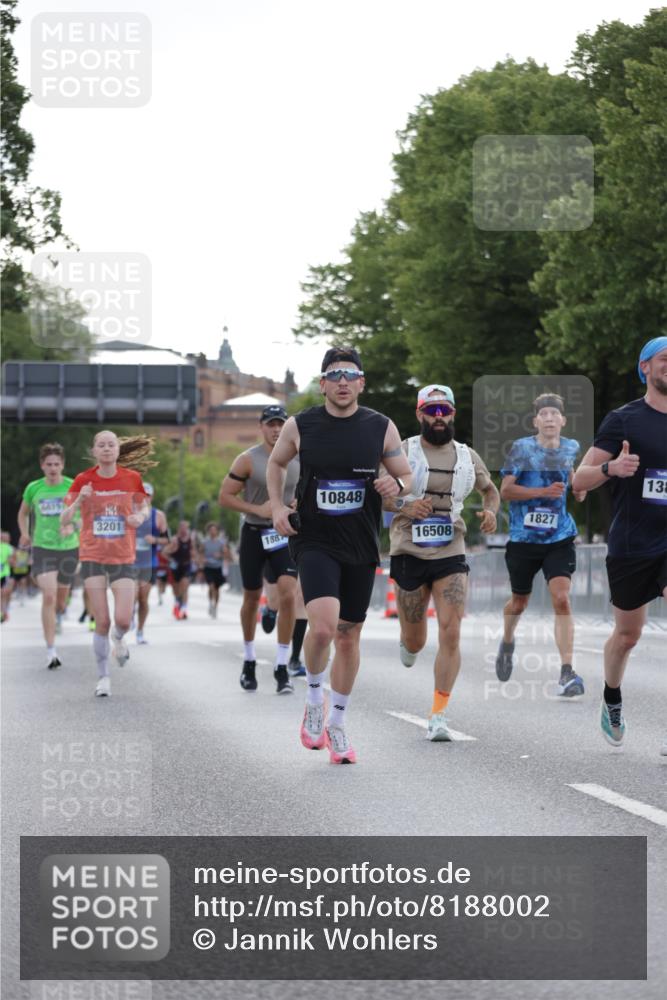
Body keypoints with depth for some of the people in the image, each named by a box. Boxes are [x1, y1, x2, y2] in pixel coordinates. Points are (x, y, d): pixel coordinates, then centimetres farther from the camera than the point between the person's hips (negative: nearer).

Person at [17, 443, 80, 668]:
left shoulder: (73, 487, -4)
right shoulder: (33, 488, 1)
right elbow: (23, 513, 18)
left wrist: (73, 527, -19)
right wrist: (25, 534, 5)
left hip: (68, 548, 1)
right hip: (42, 548, -1)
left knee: (61, 599, 14)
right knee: (48, 596, -16)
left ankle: (57, 616, 53)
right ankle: (51, 650, -15)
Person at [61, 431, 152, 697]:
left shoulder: (131, 478, -1)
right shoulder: (83, 480, -4)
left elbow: (143, 507, 15)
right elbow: (64, 520, -4)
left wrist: (140, 517, -9)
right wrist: (79, 500, -22)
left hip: (123, 558, 1)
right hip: (93, 558, -1)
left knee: (123, 619, -10)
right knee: (102, 621, -5)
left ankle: (117, 638, 29)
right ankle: (103, 677, 12)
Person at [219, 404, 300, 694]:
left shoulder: (299, 460, 3)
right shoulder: (248, 460, -6)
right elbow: (225, 496, -6)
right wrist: (257, 509, -17)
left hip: (285, 534, 1)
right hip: (254, 534, -1)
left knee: (288, 595, -15)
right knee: (252, 598, 10)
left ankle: (282, 668, -11)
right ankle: (249, 661, 30)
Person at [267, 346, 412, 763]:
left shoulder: (381, 427, 0)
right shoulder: (300, 427, -2)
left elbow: (407, 475, 9)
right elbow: (276, 463, 17)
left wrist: (396, 485, -14)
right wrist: (278, 506, 3)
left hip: (361, 546, 2)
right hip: (315, 542, -2)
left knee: (349, 636, 10)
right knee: (323, 626, -22)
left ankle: (337, 724, 27)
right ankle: (314, 700, 5)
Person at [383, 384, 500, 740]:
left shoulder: (467, 457, 8)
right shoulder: (402, 451, -2)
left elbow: (489, 489, 25)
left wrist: (491, 511, 3)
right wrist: (403, 506, -20)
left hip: (452, 556, 2)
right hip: (409, 554, -2)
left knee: (451, 634, -14)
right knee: (415, 642, 8)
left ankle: (438, 716, -9)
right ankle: (407, 642, 48)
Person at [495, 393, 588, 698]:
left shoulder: (570, 448, 3)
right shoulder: (521, 448, -8)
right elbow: (505, 490, -12)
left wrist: (579, 486, 3)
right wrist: (542, 492, -22)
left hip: (559, 538, 1)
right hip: (523, 538, -1)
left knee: (561, 598, -17)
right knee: (519, 602, 15)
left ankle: (567, 672, -18)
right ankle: (507, 644, 49)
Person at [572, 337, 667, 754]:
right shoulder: (623, 420, -4)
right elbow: (579, 480, -6)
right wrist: (612, 468, -25)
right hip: (631, 546, -1)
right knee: (628, 634, 12)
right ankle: (612, 701, 41)